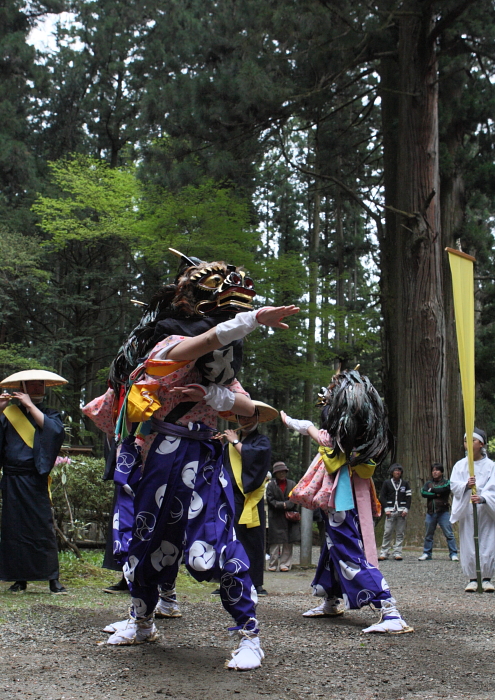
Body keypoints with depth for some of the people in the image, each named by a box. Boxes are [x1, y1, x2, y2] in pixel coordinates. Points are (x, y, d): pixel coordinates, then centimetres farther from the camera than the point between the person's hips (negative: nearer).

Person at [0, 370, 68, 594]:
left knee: (43, 527, -6)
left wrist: (31, 406, -13)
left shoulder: (49, 414, 10)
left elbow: (55, 430, -13)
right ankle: (19, 579, 11)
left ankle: (53, 578, -2)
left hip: (35, 480, -2)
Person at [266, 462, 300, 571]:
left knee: (288, 543, 2)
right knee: (275, 542, -4)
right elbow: (270, 500, -2)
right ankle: (272, 565, 3)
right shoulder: (271, 485, 3)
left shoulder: (292, 484, 10)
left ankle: (285, 564, 7)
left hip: (290, 517, 2)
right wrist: (282, 505, -13)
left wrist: (286, 505, -12)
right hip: (276, 518, -2)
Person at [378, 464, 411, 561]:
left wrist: (406, 509, -3)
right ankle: (384, 553, -2)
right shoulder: (387, 483, 9)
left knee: (400, 534, -1)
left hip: (401, 512, 2)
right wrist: (386, 509, -4)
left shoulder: (405, 484, 14)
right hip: (390, 512, -1)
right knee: (387, 532, -6)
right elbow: (382, 496, 7)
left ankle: (398, 553, 3)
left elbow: (408, 497, 10)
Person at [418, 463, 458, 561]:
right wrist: (436, 494, -12)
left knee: (449, 534, -6)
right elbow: (423, 492, -4)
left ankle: (453, 554, -2)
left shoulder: (446, 482, 5)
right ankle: (426, 553, 17)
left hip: (443, 512, -3)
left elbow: (443, 489, -15)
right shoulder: (428, 483, 14)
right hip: (430, 512, 3)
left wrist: (432, 490, -2)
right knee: (428, 534, 9)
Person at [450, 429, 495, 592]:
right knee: (468, 547, -1)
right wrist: (466, 485, -21)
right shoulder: (460, 465, 8)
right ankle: (472, 579, 7)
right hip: (466, 511, 1)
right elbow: (453, 486, 0)